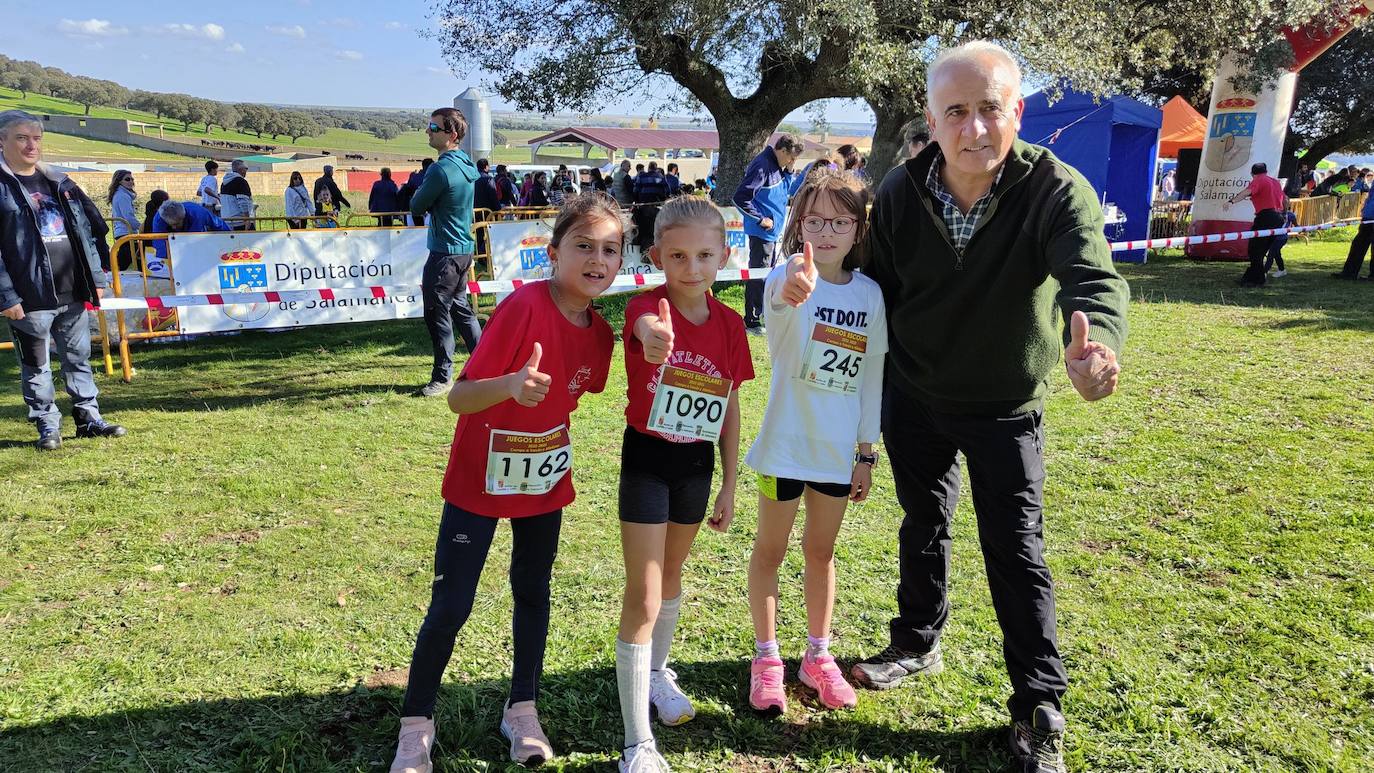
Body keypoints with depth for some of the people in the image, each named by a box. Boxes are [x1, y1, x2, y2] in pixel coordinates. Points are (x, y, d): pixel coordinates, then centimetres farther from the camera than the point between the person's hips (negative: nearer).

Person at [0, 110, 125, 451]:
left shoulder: (59, 183, 12)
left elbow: (89, 230, 15)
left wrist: (96, 278, 9)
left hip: (73, 292, 5)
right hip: (30, 296, -5)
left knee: (79, 358, 14)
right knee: (36, 366, 7)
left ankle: (89, 417, 23)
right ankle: (47, 425, 17)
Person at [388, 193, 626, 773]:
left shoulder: (599, 333, -6)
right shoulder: (524, 306, -25)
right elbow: (458, 398, -27)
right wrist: (510, 385, -45)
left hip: (545, 484, 6)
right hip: (479, 483, -5)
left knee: (533, 592, 16)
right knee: (449, 608, 0)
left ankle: (522, 710, 33)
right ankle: (416, 724, 21)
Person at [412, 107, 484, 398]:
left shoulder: (441, 169, -21)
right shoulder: (466, 164, 8)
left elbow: (416, 207, -11)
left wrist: (417, 198, 7)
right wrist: (425, 201, 5)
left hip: (445, 252, -9)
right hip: (464, 248, 9)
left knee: (437, 313, 0)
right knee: (459, 308, 19)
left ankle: (442, 377, 9)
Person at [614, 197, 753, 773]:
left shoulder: (729, 323, -3)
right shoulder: (647, 308, -18)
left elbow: (731, 407, 4)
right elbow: (646, 328, -45)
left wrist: (729, 487, 6)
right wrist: (653, 338, -70)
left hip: (697, 461, 5)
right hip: (647, 459, -5)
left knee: (671, 574, 24)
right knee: (642, 599, -4)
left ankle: (656, 672, 50)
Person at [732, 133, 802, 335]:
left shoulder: (777, 166, 10)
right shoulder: (762, 166, -19)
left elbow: (784, 190, 24)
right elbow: (741, 198, -24)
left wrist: (788, 172, 5)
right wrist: (761, 219, -17)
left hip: (773, 232, 10)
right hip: (762, 233, -10)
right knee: (758, 275, -5)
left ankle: (767, 313, 32)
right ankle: (751, 322, 2)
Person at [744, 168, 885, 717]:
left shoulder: (870, 294, -1)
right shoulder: (788, 280, -14)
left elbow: (872, 379, 6)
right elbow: (775, 300, -41)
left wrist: (866, 453, 7)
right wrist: (792, 289, -65)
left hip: (838, 449, 4)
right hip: (784, 442, -3)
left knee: (821, 551, 17)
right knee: (770, 549, 11)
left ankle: (818, 657, 34)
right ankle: (766, 658, 28)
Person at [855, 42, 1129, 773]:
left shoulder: (1056, 190, -23)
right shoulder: (899, 193, -13)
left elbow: (1094, 279, -39)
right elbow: (878, 294, -3)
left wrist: (1096, 343, -62)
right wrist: (870, 396, -2)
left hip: (1005, 408, -2)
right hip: (914, 397, 3)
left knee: (1016, 551, 3)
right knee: (922, 525, 19)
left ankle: (1039, 711, 19)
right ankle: (917, 643, 43)